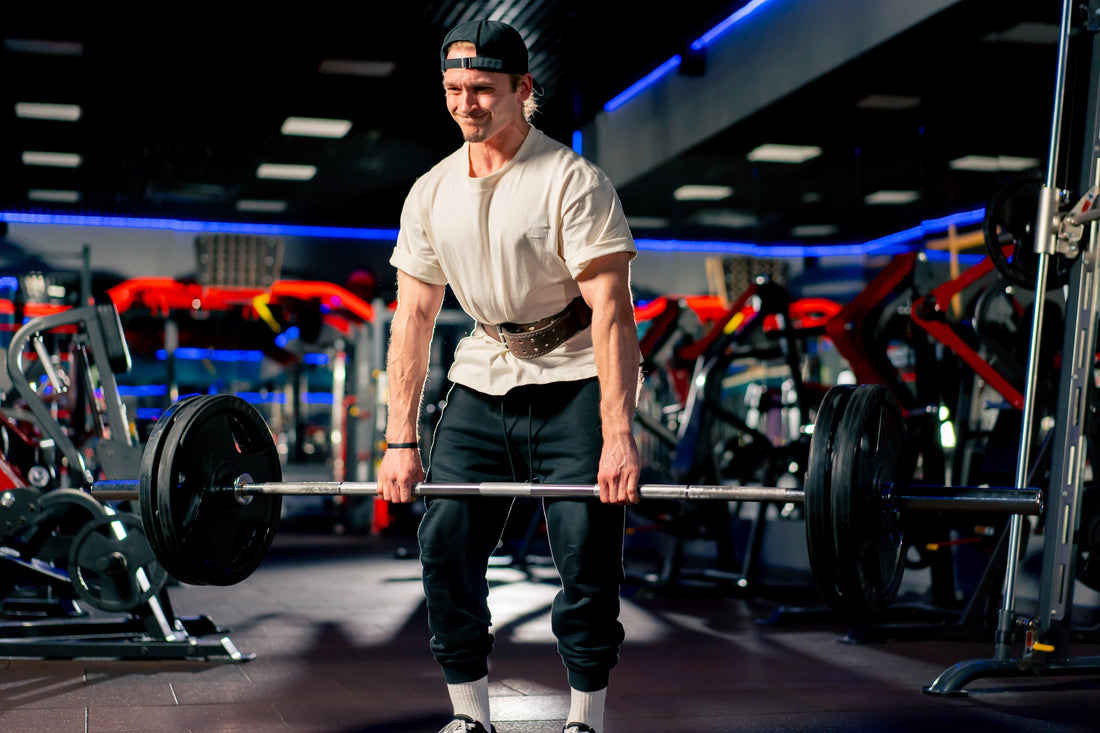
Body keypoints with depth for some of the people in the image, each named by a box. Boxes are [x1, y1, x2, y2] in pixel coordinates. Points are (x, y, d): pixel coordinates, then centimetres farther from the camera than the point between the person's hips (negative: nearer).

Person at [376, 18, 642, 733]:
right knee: (446, 544, 0)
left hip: (575, 381, -5)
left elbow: (611, 310, -21)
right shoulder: (431, 193, 1)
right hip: (484, 378, 5)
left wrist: (618, 436, -29)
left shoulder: (574, 182, -15)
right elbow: (414, 318, 3)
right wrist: (401, 441, -1)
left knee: (587, 559, -8)